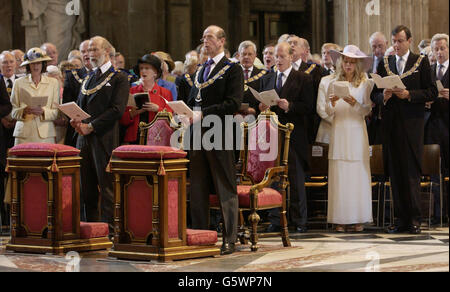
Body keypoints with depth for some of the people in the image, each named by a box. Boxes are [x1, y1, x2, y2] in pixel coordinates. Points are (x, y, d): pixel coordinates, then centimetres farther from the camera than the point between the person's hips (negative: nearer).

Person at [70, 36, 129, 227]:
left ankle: (108, 225, -7)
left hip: (104, 138, -7)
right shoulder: (88, 78, 21)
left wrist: (91, 126, -13)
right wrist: (76, 121, 1)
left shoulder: (119, 78, -1)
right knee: (86, 186, 6)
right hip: (84, 138, 7)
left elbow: (117, 109, -10)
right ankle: (90, 224, 10)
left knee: (106, 184, -7)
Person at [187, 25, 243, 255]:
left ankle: (229, 239, 1)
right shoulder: (200, 70, 19)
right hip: (198, 135, 7)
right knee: (197, 188, 8)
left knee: (225, 189, -3)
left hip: (220, 135, -7)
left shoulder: (232, 70, -4)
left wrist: (203, 114, -18)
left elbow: (233, 104, -14)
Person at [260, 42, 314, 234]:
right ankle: (275, 220, 7)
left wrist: (289, 106, -19)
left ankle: (299, 221, 5)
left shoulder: (303, 79, 2)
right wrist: (262, 108, -3)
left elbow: (308, 108, -5)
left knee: (296, 180, -1)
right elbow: (262, 104, 20)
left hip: (293, 136, -4)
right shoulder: (266, 80, 17)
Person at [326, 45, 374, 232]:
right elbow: (329, 112, 5)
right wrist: (333, 102, -15)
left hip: (357, 132, -2)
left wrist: (354, 103, -18)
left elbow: (367, 110, -1)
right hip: (339, 132, 2)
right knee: (339, 174, -3)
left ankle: (358, 219, -2)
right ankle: (341, 219, -3)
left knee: (358, 173, -5)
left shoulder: (365, 84, 5)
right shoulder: (335, 84, 10)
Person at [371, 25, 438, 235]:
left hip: (412, 123, -4)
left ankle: (415, 219, -5)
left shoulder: (421, 62, 5)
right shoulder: (384, 64, 14)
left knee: (412, 171, -7)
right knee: (395, 172, 3)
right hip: (390, 123, 4)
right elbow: (374, 94, 14)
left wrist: (409, 94, -12)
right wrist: (383, 96, -8)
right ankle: (401, 219, 7)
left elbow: (432, 92, -1)